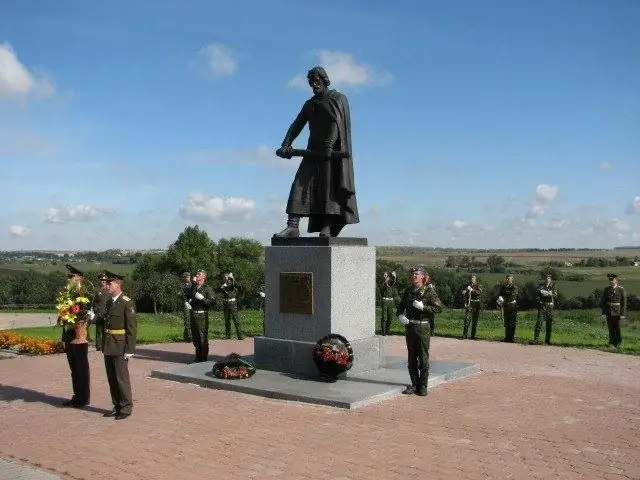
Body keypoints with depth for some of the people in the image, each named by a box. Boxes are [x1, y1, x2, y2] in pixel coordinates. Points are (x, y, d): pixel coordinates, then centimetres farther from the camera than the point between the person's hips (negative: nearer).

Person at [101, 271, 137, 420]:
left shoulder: (127, 303, -12)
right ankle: (117, 406, 23)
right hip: (108, 346, 8)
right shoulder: (109, 302, 12)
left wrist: (129, 350, -16)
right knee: (112, 378, 12)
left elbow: (132, 328, -14)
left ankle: (126, 408, 9)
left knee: (122, 378, -1)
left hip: (120, 346, -8)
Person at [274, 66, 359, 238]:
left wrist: (329, 145, -26)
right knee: (301, 184, -10)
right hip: (314, 152, 5)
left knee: (330, 187, -12)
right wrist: (286, 145, -6)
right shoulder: (309, 104, 22)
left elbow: (338, 122, -11)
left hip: (334, 152, -5)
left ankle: (327, 229, -16)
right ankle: (293, 226, -18)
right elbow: (296, 125, 12)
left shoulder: (339, 98, 6)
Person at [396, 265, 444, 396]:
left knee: (423, 358, 1)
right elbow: (401, 306, 18)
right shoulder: (408, 291, 9)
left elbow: (440, 308, -11)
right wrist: (400, 315, -2)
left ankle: (423, 386, 10)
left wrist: (423, 307, -20)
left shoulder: (429, 291, -6)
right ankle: (414, 384, 20)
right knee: (411, 358, 10)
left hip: (423, 328, -5)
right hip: (409, 327, 5)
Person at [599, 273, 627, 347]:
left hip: (617, 313, -3)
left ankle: (618, 343, 19)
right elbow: (602, 302, 7)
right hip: (608, 313, 3)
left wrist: (622, 314, -9)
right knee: (611, 328, 5)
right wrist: (603, 313, 2)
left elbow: (624, 302, -5)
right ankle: (612, 342, 15)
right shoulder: (606, 290, 5)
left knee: (617, 328, 3)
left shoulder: (621, 289, -5)